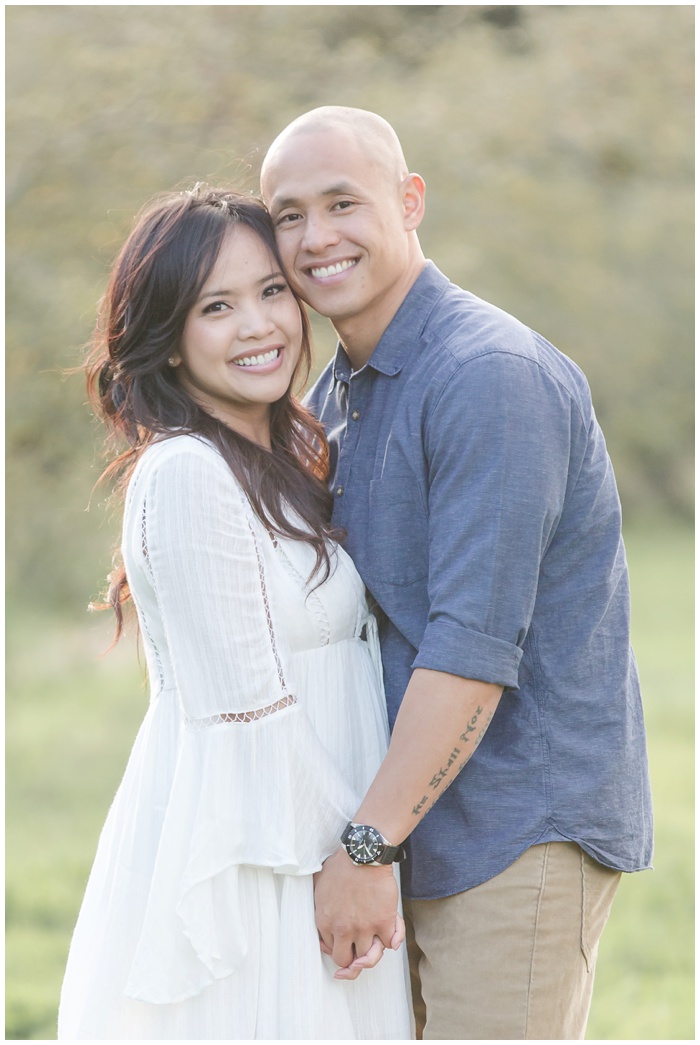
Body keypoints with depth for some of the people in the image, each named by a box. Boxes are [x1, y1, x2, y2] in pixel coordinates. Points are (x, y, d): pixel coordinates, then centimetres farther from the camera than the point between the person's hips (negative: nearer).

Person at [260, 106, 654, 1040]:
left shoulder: (493, 377, -17)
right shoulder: (334, 394, 13)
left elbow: (474, 647, -23)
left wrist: (365, 845, -22)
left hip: (526, 831, -9)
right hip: (425, 834, 9)